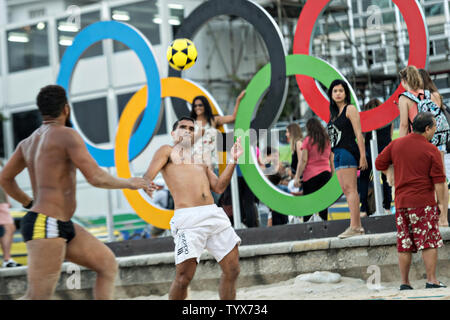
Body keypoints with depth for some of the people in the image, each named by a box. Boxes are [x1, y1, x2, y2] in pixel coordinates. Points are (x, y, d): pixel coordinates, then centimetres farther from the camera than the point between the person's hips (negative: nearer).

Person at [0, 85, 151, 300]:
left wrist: (28, 203, 38)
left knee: (108, 264, 10)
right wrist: (128, 183, 0)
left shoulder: (28, 142, 16)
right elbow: (96, 178, -16)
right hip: (44, 227, -10)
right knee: (38, 298, -13)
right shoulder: (67, 135, -10)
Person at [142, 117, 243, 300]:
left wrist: (233, 161, 12)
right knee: (184, 277, -13)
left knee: (232, 271, 3)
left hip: (214, 214, 6)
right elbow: (148, 176, -1)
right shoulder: (168, 151, 14)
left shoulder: (201, 161, 30)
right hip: (188, 218, -6)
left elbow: (218, 187, 18)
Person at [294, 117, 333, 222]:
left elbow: (303, 160, -7)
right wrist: (333, 174, 17)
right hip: (326, 173, 4)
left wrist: (297, 177, -7)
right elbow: (332, 160, 11)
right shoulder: (328, 140, 9)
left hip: (311, 174, -4)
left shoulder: (308, 140, -3)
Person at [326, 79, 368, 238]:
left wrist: (363, 155, -15)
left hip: (348, 151, -9)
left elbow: (359, 133, -9)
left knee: (350, 188, -12)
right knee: (346, 190, 6)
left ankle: (354, 226, -15)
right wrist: (333, 157, 16)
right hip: (337, 154, 9)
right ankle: (358, 226, 7)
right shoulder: (334, 113, 20)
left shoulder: (350, 109, -3)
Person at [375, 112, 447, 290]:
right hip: (424, 202, -5)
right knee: (429, 242, -2)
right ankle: (431, 281, -6)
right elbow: (439, 181, -8)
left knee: (404, 244, 7)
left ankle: (404, 283, 9)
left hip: (401, 202, 5)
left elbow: (379, 164, 13)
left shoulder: (396, 144, 6)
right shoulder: (431, 150, -5)